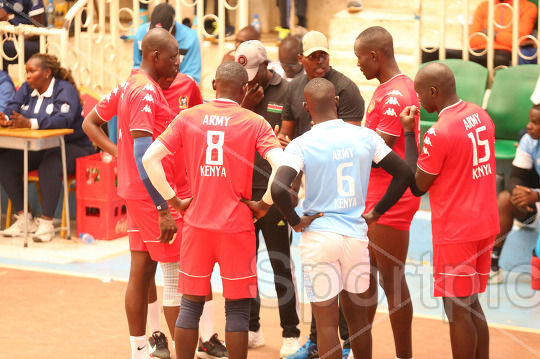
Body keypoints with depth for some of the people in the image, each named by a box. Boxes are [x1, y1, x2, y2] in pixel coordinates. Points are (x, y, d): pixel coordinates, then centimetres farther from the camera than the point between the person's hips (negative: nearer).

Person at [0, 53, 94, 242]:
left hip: (72, 147, -7)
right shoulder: (27, 89, 11)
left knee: (49, 165, -38)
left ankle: (46, 222, -28)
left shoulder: (65, 90, -11)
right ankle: (23, 218, -10)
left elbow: (64, 119, -28)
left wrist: (30, 123, -40)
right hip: (37, 148, 7)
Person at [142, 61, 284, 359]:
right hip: (237, 226, -2)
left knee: (191, 305, 12)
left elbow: (150, 158, -3)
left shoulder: (188, 117, 3)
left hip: (197, 223, 2)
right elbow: (282, 167, -18)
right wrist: (264, 204, -5)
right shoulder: (254, 122, -4)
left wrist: (173, 200, 3)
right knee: (237, 309, 6)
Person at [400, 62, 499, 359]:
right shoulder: (481, 115, 5)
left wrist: (408, 133, -7)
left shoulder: (438, 133, -20)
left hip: (456, 232, -8)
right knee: (471, 304, 17)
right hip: (486, 225, 8)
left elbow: (417, 187, -11)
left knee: (457, 311, 0)